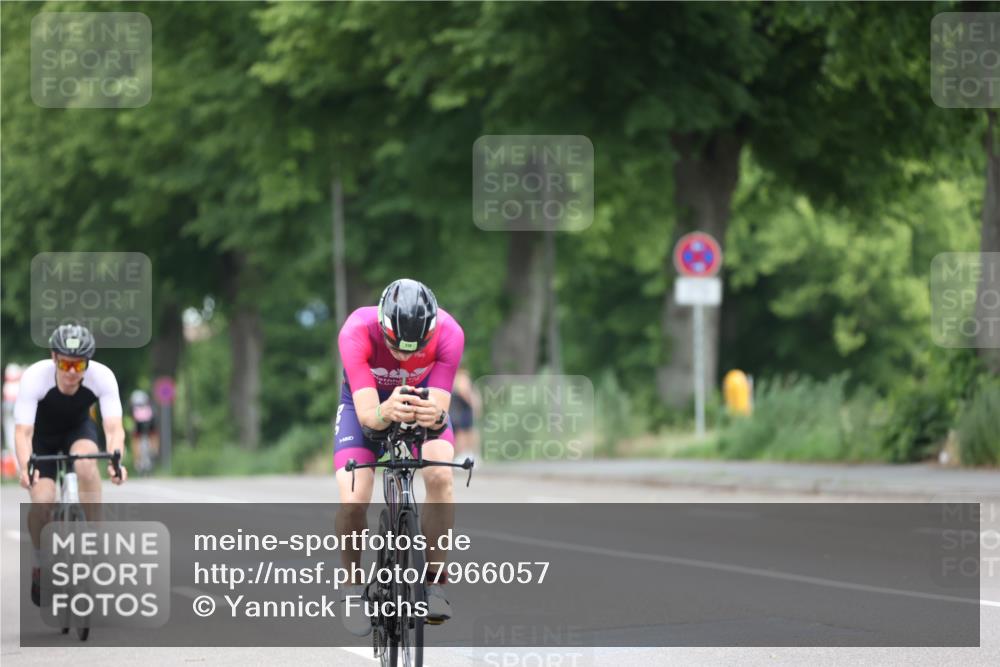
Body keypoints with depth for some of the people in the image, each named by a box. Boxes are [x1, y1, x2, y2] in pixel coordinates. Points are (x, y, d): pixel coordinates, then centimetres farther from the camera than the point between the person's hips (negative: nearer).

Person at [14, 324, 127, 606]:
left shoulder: (102, 377, -31)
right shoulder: (35, 377, -34)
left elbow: (114, 427, -37)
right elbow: (23, 432, -38)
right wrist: (25, 467, -56)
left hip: (78, 429, 1)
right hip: (41, 436, -1)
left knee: (86, 463, -34)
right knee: (42, 502, -20)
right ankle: (40, 562, 8)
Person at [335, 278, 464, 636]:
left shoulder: (448, 334, -33)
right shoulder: (357, 332, -37)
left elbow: (440, 404, -34)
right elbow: (366, 414, -41)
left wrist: (435, 416, -58)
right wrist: (384, 414, -64)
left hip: (423, 397, 1)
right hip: (367, 401, -1)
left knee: (440, 476, -28)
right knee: (352, 502, -21)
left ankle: (433, 580, -12)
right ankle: (354, 584, 5)